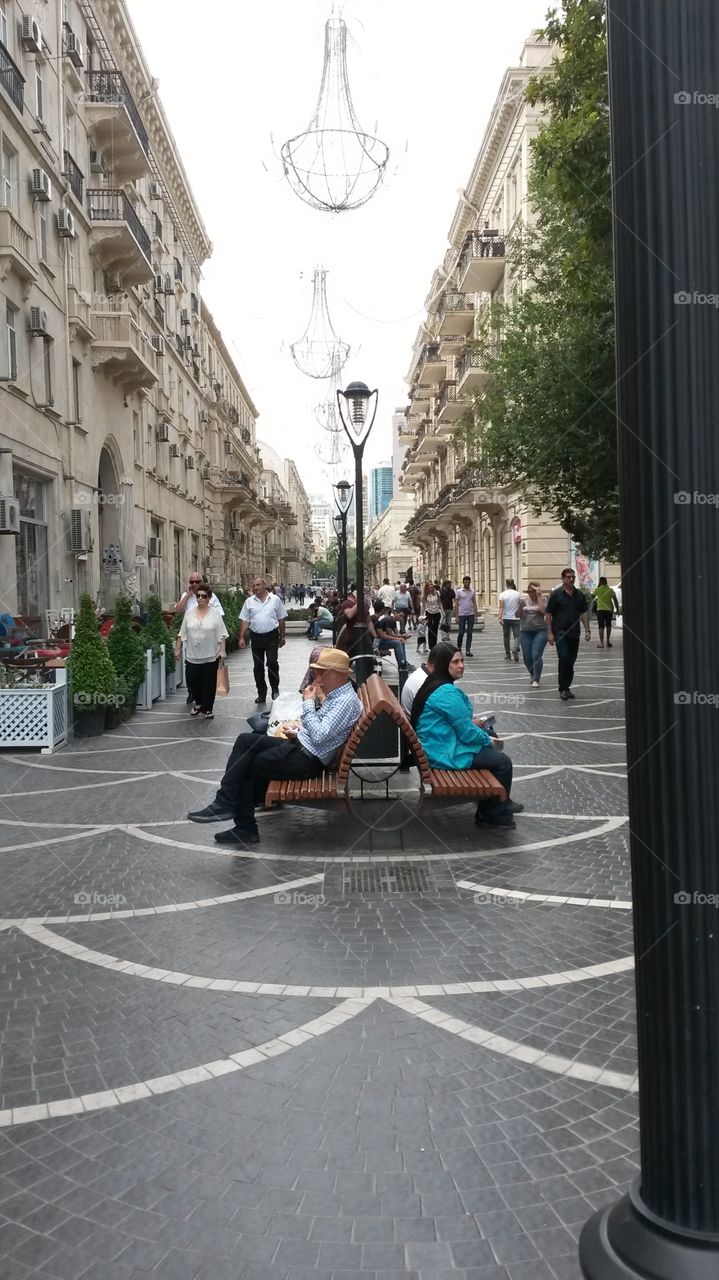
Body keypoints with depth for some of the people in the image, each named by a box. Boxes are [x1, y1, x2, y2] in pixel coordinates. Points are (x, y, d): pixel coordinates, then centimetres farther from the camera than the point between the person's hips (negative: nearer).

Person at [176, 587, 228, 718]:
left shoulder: (215, 614, -3)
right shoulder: (189, 613, 4)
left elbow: (221, 635, -3)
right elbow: (182, 633, 7)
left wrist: (222, 650, -10)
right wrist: (177, 648, 4)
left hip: (210, 656, -2)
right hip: (192, 656, 2)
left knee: (209, 683, 4)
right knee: (192, 682, 5)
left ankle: (207, 709, 17)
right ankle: (198, 703, 30)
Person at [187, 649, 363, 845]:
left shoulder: (346, 701, -19)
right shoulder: (337, 694, 11)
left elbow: (319, 737, -27)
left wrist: (308, 703, -18)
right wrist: (299, 733, 9)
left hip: (307, 761, -10)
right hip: (301, 746, 10)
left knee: (245, 766, -8)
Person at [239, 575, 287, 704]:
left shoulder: (275, 599, 0)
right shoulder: (249, 601, 4)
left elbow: (281, 619, 6)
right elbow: (244, 620, 4)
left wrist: (282, 636, 7)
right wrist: (242, 638, -3)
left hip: (272, 636, -2)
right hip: (256, 637, 2)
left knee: (272, 663, -10)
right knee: (258, 666, 7)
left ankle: (275, 689, 10)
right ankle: (261, 693, 16)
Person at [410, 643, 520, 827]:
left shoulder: (432, 684, 7)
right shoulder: (447, 693, -26)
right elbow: (467, 733, -21)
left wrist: (471, 723, 11)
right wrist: (487, 739, -4)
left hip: (438, 745, 11)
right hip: (446, 753, -11)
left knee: (492, 751, 23)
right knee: (502, 761, -2)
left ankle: (500, 801, 34)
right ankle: (496, 813, 14)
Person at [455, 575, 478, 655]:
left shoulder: (473, 591, 6)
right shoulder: (459, 592, -3)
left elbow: (474, 603, 11)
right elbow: (456, 604, -2)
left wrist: (475, 615, 5)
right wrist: (457, 616, -7)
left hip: (471, 615, 3)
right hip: (462, 615, -3)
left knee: (470, 633, 2)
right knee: (461, 633, 1)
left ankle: (468, 650, 5)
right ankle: (459, 647, 21)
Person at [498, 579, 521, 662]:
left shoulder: (502, 594, -4)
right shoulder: (518, 594, -2)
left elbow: (501, 607, -13)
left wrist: (500, 617, -18)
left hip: (506, 618, 1)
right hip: (515, 618, -1)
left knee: (506, 637, 11)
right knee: (517, 636, 2)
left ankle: (508, 656, 17)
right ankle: (515, 649, -26)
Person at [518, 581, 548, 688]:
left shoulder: (542, 599, -2)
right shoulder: (524, 600, 7)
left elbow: (543, 611, -20)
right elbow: (519, 614, 7)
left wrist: (539, 596, -16)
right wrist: (520, 606, -13)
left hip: (540, 631, -4)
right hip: (525, 631, 4)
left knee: (536, 655, -12)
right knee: (527, 656, 6)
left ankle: (536, 679, -3)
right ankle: (532, 674, 33)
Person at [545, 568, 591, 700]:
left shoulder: (580, 595, 9)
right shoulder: (556, 594, -4)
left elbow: (584, 613, 13)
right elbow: (549, 614, -4)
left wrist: (587, 630, 3)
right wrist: (549, 633, -9)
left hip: (574, 633, 5)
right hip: (560, 632, -5)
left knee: (571, 661, 8)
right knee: (564, 658, -16)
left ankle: (566, 687, 18)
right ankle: (562, 689, -10)